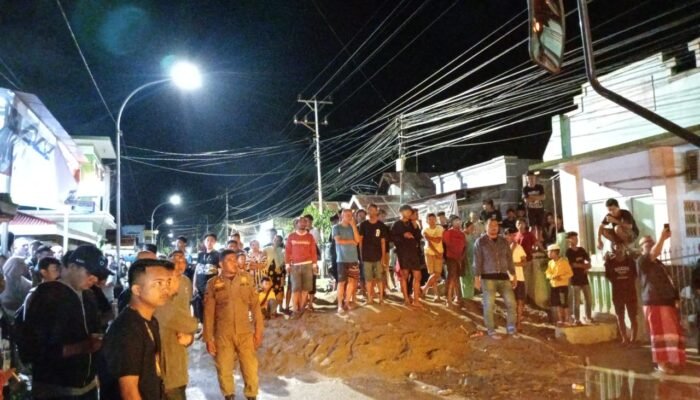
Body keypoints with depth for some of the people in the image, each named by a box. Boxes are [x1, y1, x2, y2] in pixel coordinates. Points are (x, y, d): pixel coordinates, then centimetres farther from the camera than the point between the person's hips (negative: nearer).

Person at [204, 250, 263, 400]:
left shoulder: (246, 278, -1)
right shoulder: (213, 284, -4)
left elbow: (255, 305, 2)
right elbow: (208, 313, -1)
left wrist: (258, 330, 0)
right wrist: (208, 338, -1)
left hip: (245, 332, 1)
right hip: (223, 334, 0)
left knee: (250, 368, 2)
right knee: (224, 369, 10)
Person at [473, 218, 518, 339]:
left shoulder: (504, 241, 11)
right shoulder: (480, 242, -2)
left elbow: (509, 259, 14)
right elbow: (477, 261, -5)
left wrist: (513, 276, 12)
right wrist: (477, 278, -10)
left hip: (503, 277, 4)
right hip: (488, 278, -4)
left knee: (511, 302, 2)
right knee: (489, 305, -1)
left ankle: (511, 328, 18)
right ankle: (491, 330, 12)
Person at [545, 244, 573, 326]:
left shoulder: (564, 261, -9)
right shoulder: (550, 262, 9)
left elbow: (570, 273, -8)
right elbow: (548, 273, 9)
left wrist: (562, 277, -21)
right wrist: (552, 277, -12)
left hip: (563, 286, -6)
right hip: (554, 286, 6)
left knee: (564, 304, -4)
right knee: (555, 304, 9)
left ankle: (564, 321, 6)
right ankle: (560, 320, 20)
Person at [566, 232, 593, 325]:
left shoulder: (581, 250, 11)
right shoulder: (568, 252, -7)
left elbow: (588, 260, 12)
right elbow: (572, 264, -15)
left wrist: (587, 267, -8)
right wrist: (583, 265, -6)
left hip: (584, 278, 6)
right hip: (575, 279, -6)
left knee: (589, 299, 8)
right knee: (577, 300, -3)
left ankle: (589, 317, 20)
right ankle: (577, 319, 3)